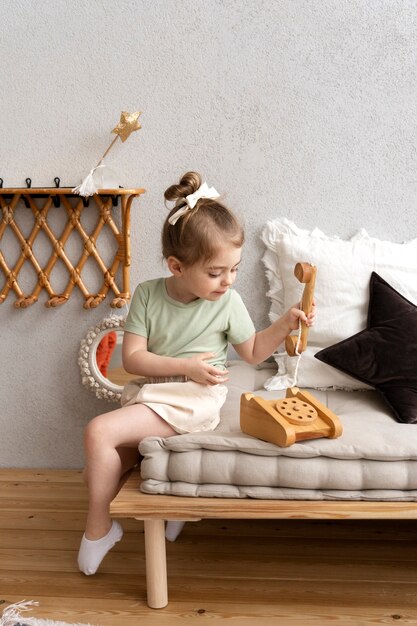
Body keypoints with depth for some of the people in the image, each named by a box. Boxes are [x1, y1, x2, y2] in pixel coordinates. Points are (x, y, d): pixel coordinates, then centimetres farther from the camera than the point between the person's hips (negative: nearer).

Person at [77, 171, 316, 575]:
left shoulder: (228, 302, -7)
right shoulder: (148, 294, -5)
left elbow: (253, 352, 7)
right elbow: (132, 358, -9)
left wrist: (285, 323, -8)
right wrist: (185, 367, -22)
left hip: (193, 402, -5)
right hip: (149, 394, 5)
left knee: (99, 432, -19)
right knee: (99, 474, 3)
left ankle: (98, 528, -1)